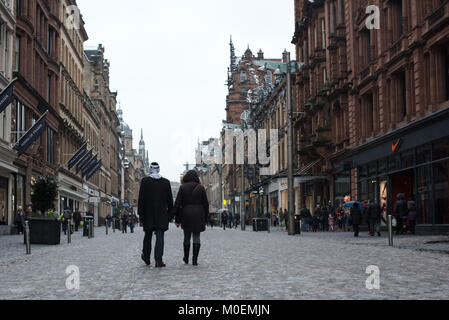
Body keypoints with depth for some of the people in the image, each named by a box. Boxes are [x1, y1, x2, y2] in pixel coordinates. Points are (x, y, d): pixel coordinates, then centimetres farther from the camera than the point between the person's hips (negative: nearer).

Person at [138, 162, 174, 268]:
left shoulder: (144, 181, -4)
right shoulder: (166, 182, 2)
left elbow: (141, 199, -5)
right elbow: (170, 200, 4)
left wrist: (140, 213, -1)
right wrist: (170, 214, 11)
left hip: (148, 213, 0)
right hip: (162, 214, 0)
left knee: (148, 235, 15)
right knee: (160, 236, -2)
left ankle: (146, 257, 28)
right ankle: (158, 260, -11)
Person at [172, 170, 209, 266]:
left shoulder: (183, 187, 0)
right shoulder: (201, 188, 2)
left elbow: (178, 204, -2)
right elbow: (206, 204, 5)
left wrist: (177, 219, 2)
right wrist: (205, 218, 13)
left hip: (186, 215, 0)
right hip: (198, 215, 0)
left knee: (187, 237, 12)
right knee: (196, 237, 3)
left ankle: (186, 259, 24)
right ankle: (195, 260, -4)